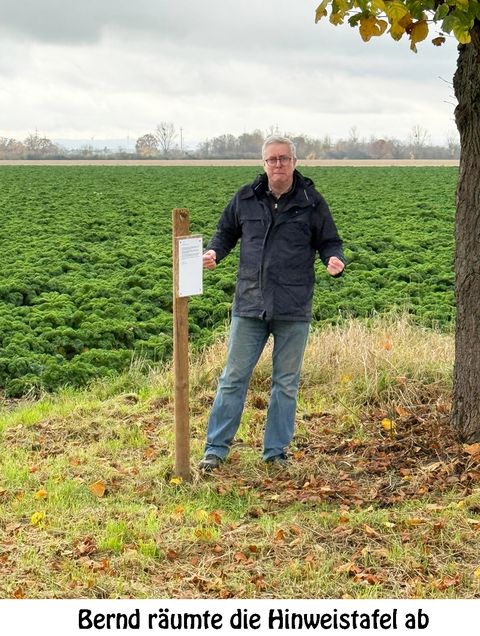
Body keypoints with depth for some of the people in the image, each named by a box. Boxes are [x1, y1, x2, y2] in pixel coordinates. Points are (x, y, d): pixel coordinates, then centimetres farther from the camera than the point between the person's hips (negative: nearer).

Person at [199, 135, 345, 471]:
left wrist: (335, 260, -15)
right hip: (250, 305, 1)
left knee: (286, 383, 9)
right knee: (234, 377, 5)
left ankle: (276, 450, 21)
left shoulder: (311, 201, 1)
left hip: (293, 308, -1)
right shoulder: (245, 198, 5)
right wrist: (214, 252, -3)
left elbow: (329, 242, 7)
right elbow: (226, 232, 18)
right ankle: (216, 447, 15)